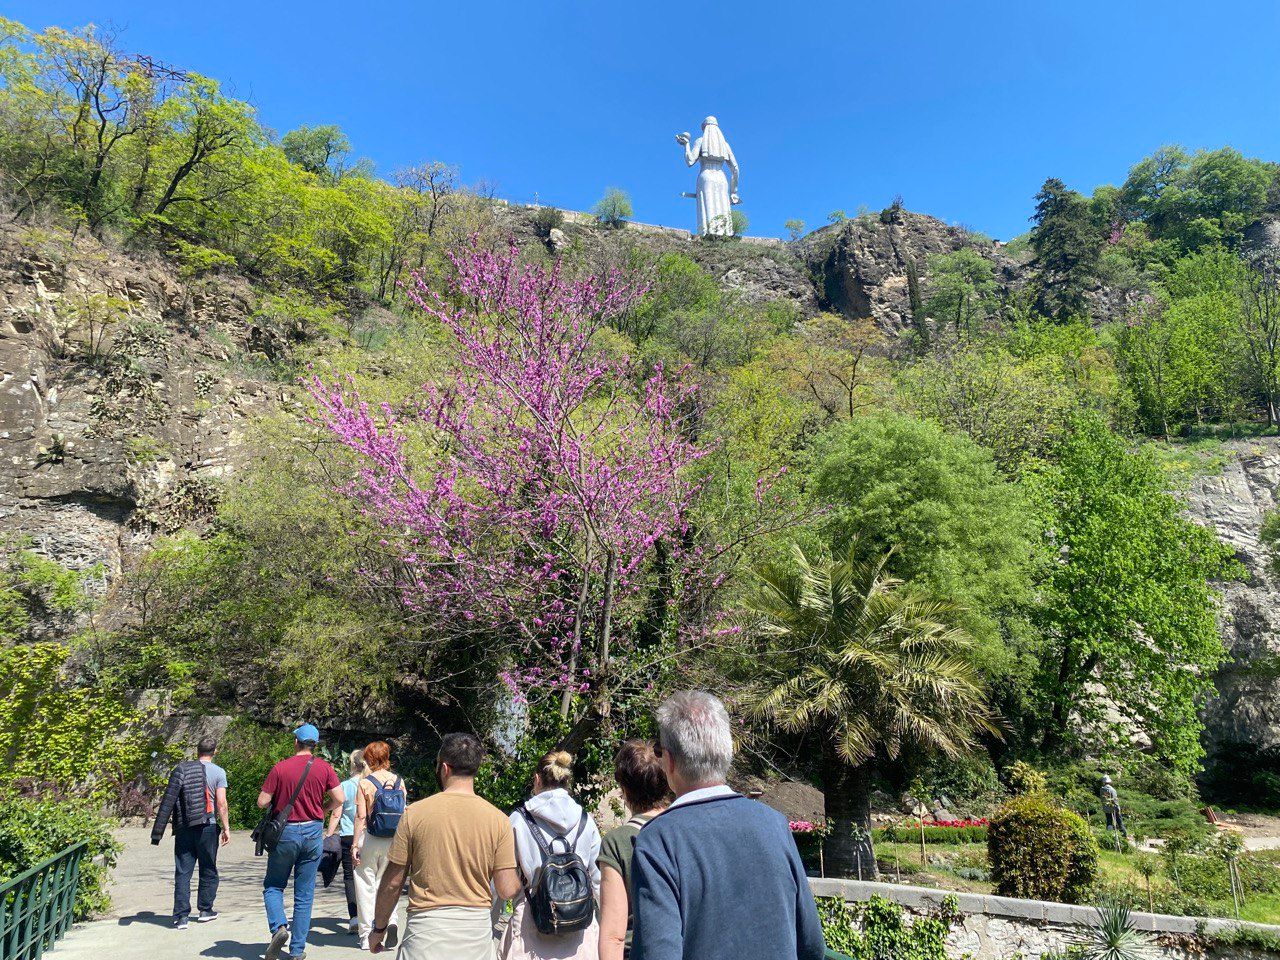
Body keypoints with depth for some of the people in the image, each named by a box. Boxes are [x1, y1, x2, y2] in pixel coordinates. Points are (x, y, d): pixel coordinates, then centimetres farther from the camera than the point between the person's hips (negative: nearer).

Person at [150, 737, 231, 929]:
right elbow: (221, 803, -9)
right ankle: (205, 910, 19)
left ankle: (181, 916, 1)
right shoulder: (218, 772, -3)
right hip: (207, 826, -2)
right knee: (208, 870, 12)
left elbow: (169, 799, 5)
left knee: (182, 872, 5)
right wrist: (226, 828, -3)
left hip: (183, 827, 2)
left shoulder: (181, 769, 6)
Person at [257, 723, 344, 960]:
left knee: (273, 886, 15)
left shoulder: (280, 768, -7)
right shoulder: (324, 767, -3)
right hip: (313, 832, 2)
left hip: (285, 833, -2)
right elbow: (338, 799, -6)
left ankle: (279, 926, -9)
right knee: (304, 894, 10)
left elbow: (262, 802, -7)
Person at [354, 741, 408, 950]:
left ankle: (367, 937, 14)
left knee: (366, 886, 10)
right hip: (393, 839, 3)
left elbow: (361, 816, -9)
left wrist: (355, 844, -3)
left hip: (370, 838, -3)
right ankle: (391, 921, -8)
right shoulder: (399, 781, 2)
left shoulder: (365, 783, -7)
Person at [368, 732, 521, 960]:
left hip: (426, 928, -2)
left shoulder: (415, 813, -7)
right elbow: (508, 891, -6)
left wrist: (379, 928, 13)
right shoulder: (498, 819, -5)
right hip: (476, 931, 2)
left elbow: (392, 883, -1)